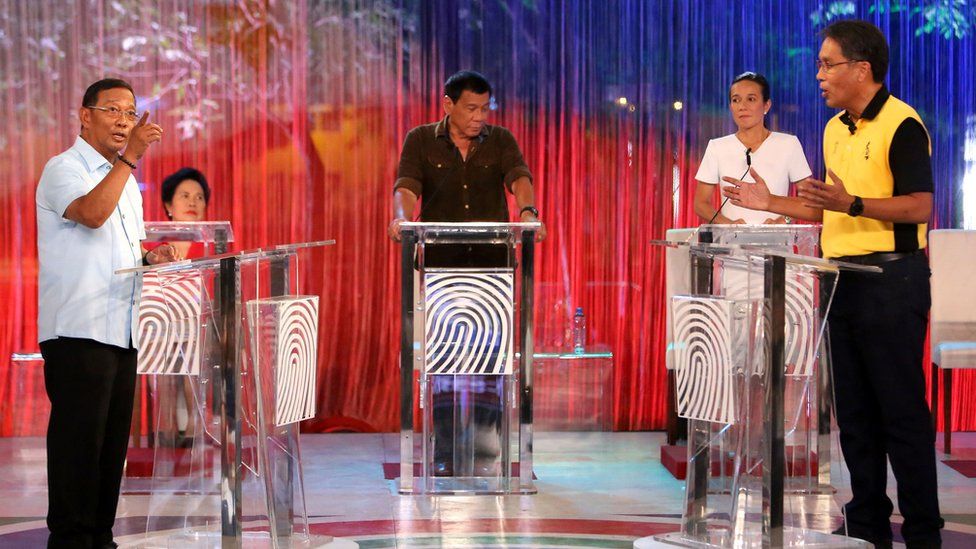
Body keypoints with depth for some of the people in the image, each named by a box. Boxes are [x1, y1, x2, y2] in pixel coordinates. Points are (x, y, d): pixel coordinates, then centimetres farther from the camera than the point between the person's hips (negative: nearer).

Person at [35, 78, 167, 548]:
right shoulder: (63, 169, -4)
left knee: (112, 442, 9)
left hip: (121, 331, 8)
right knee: (78, 441, -7)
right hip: (77, 332, -8)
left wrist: (150, 259, 9)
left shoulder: (125, 181, 22)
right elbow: (91, 213, -25)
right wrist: (130, 157, -26)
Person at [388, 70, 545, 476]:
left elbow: (518, 178, -9)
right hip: (441, 263, -1)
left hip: (491, 263, 1)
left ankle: (483, 450, 8)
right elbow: (407, 186, -8)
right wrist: (402, 216, -31)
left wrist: (527, 211, -31)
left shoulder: (500, 141, 8)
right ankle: (446, 453, 4)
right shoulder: (421, 141, 5)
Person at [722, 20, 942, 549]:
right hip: (842, 280, 9)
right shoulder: (834, 130, 16)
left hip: (891, 280, -9)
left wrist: (852, 204, -30)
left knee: (901, 411, -5)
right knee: (854, 412, 11)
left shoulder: (902, 125, -11)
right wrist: (771, 203, 16)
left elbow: (919, 207, -19)